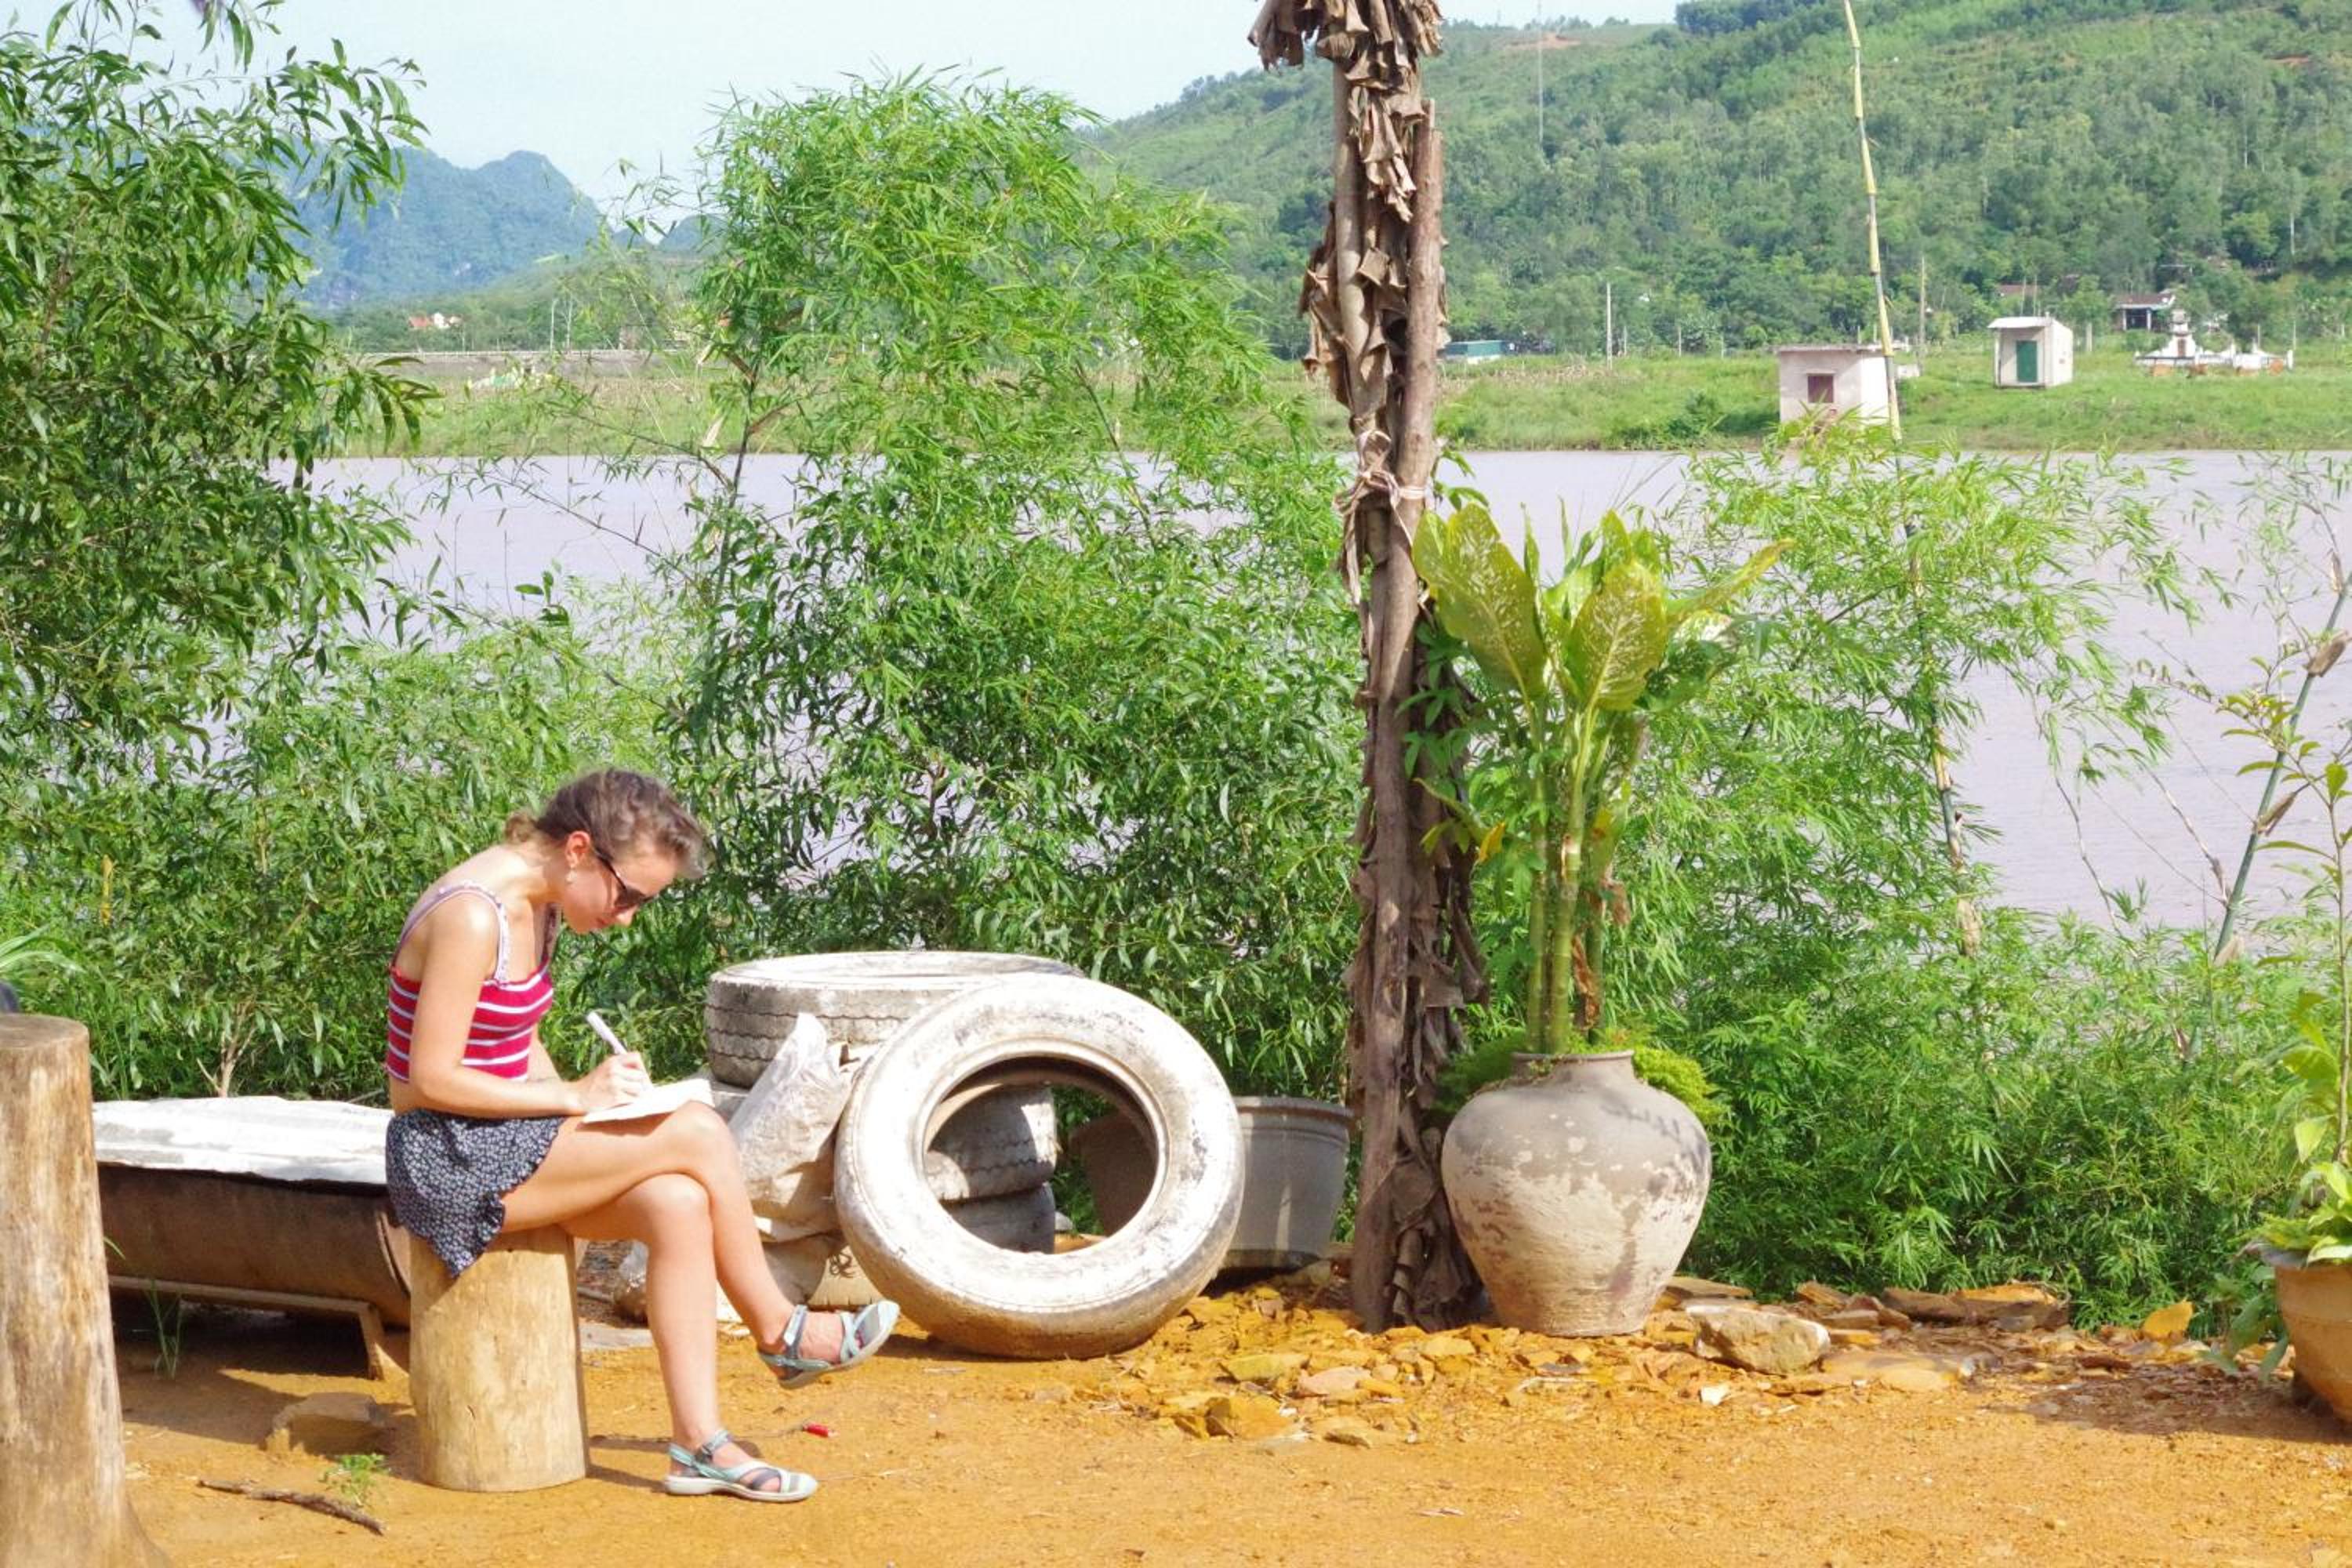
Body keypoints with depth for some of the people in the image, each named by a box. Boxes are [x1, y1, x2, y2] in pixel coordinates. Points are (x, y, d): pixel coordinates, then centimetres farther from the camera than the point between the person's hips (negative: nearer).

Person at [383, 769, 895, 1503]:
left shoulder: (538, 906, 9)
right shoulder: (471, 917, -20)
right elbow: (433, 1078, -21)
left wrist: (584, 1096, 0)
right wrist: (576, 1097, -18)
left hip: (502, 1142, 9)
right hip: (445, 1159, -9)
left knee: (677, 1204, -15)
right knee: (698, 1133, -17)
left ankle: (698, 1442, -14)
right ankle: (779, 1331, 3)